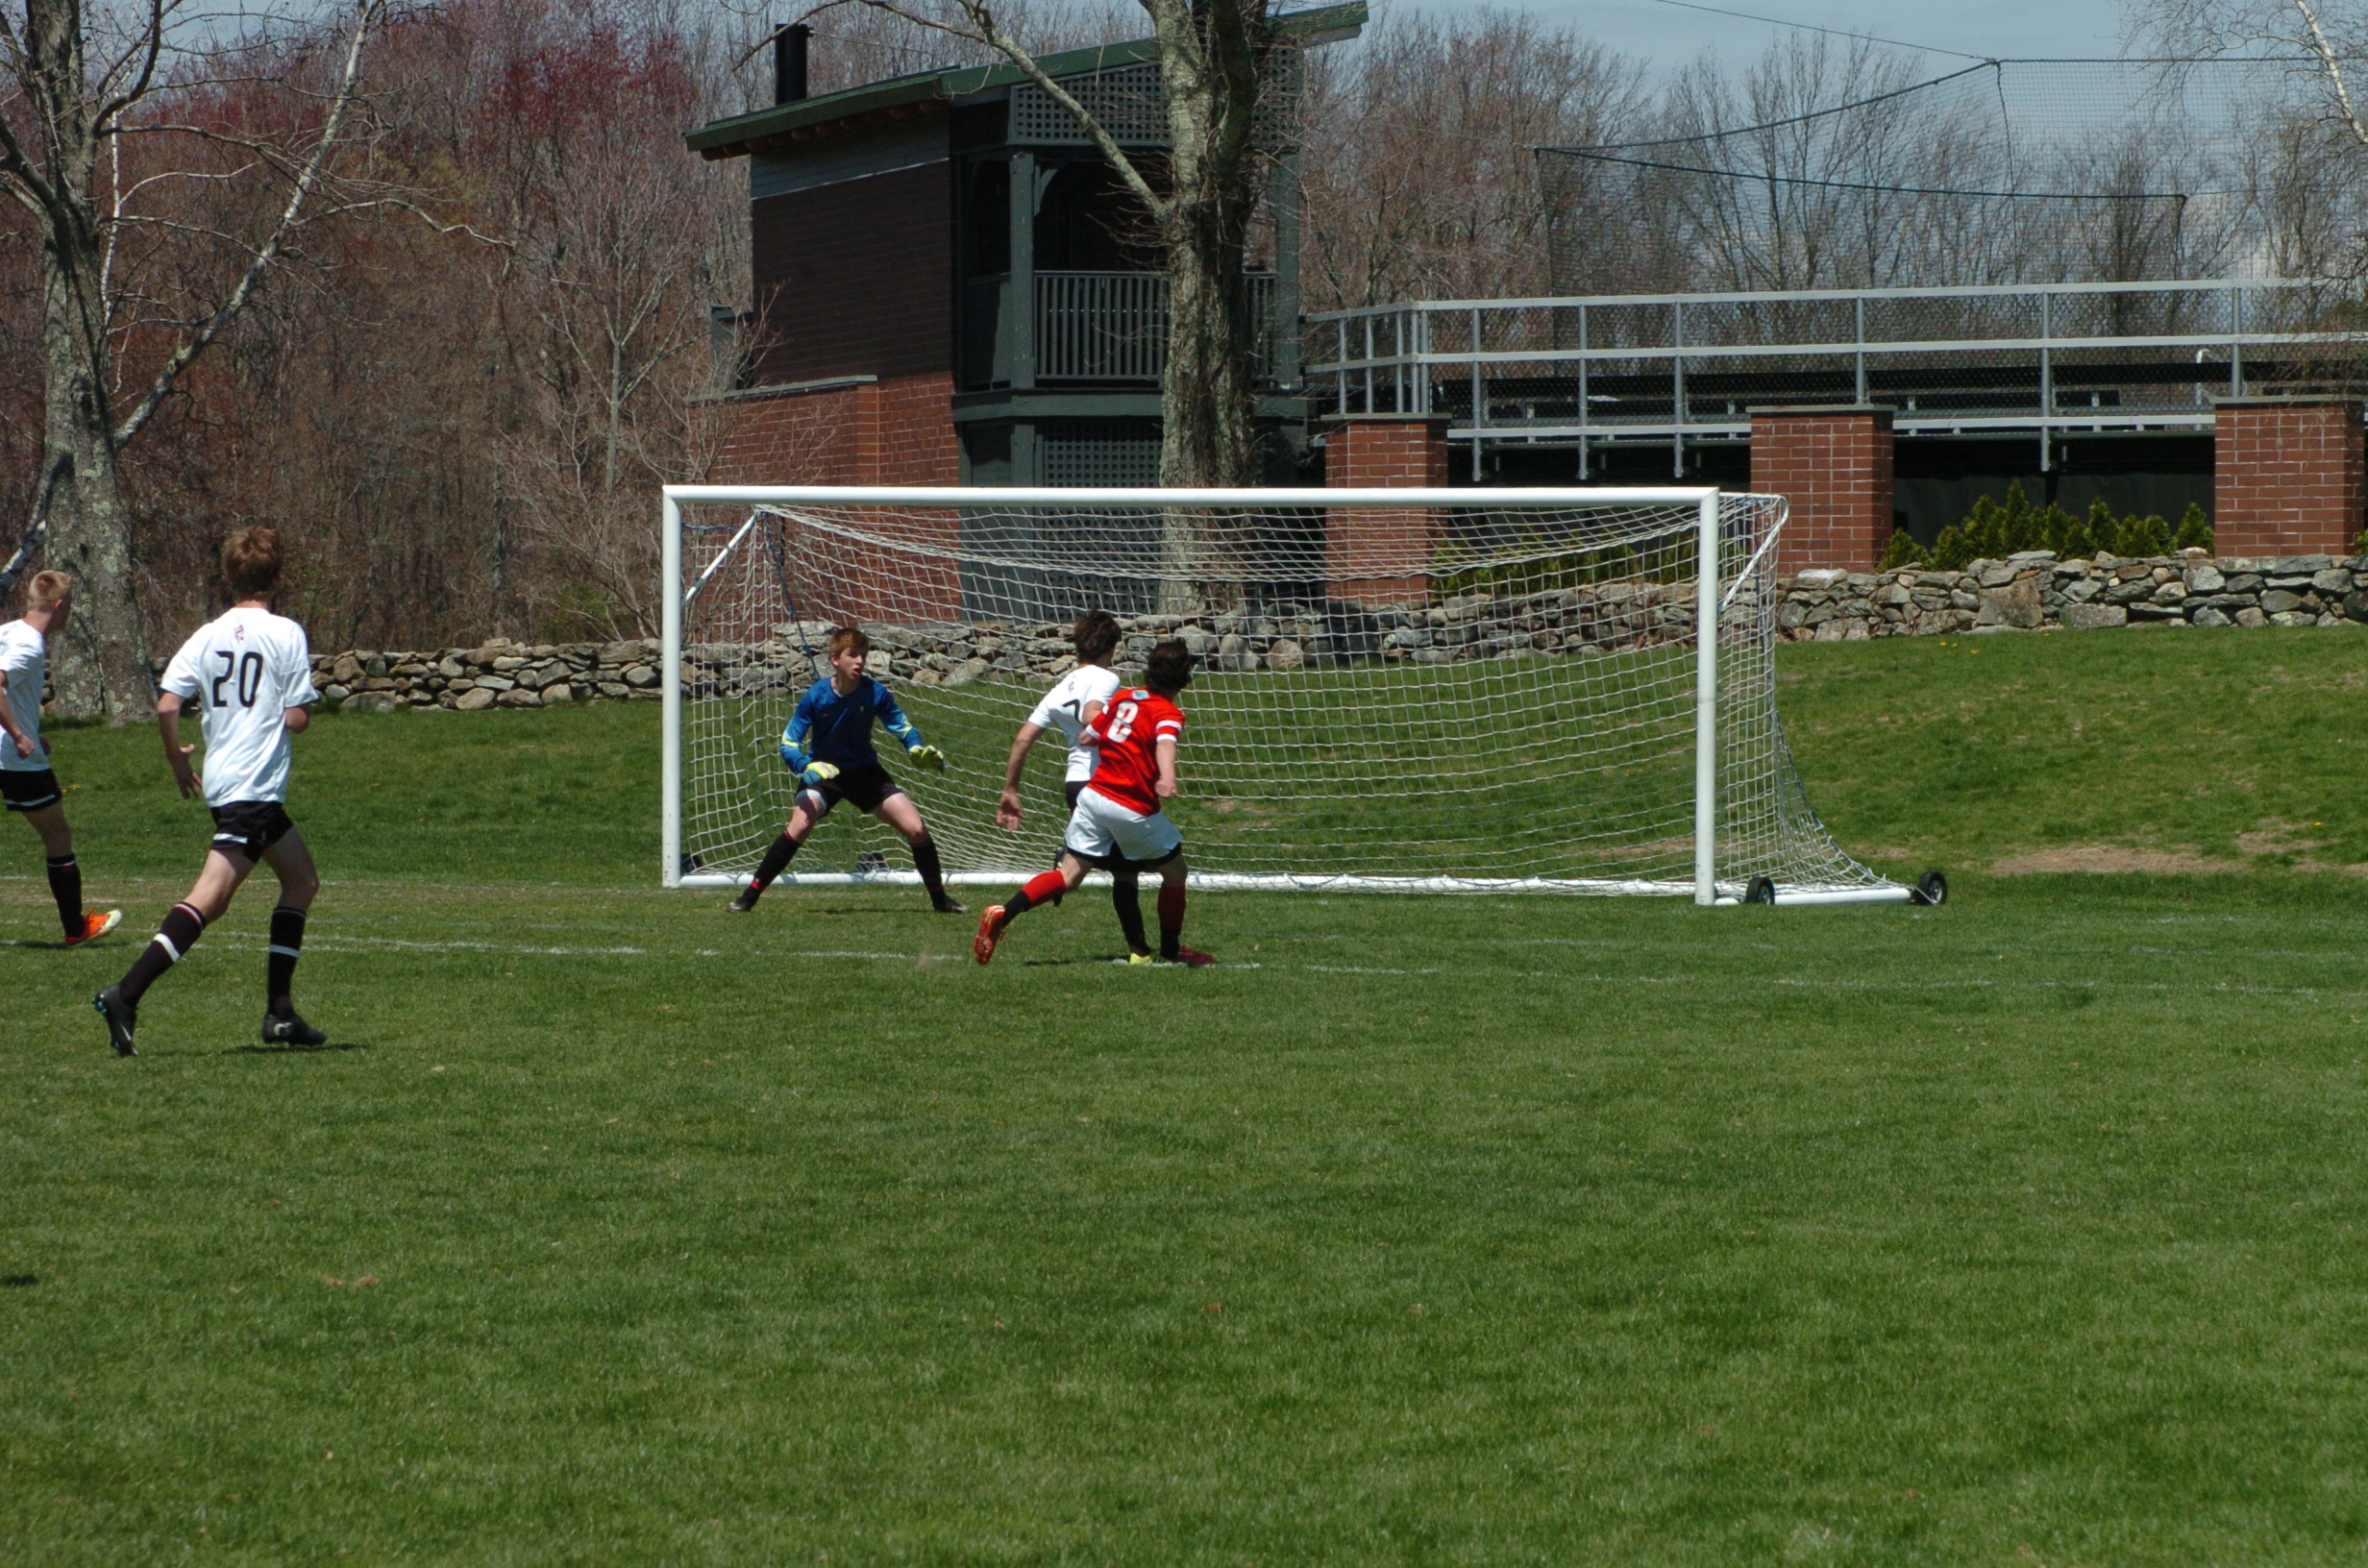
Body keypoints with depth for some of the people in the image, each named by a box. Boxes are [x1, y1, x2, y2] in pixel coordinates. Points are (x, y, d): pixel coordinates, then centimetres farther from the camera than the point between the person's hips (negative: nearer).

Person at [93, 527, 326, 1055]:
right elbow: (297, 718, -10)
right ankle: (126, 994, -24)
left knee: (302, 877, 16)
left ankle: (280, 1012, 13)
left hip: (220, 781, 7)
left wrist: (177, 757, 14)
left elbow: (167, 705, -2)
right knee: (209, 898, -9)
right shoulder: (286, 634, -7)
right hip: (257, 787, -7)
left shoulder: (207, 636, 8)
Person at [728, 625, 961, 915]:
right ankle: (748, 897, -17)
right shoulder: (816, 696, -20)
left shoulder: (875, 693, -15)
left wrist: (918, 750, -22)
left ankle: (940, 900, 12)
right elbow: (788, 744, -16)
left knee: (916, 829, -9)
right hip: (822, 772, -2)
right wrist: (807, 767, -36)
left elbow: (903, 728, -1)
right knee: (799, 826, -27)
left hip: (865, 771, 2)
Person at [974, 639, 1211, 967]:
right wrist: (1167, 776, -48)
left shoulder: (1124, 697, 10)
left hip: (1094, 795, 5)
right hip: (1134, 810, -5)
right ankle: (1171, 950, 26)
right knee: (1175, 871, 17)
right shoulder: (1168, 714, -8)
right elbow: (1165, 743, -30)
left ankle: (1003, 913, -17)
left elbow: (1085, 736, 14)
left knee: (1068, 876, 3)